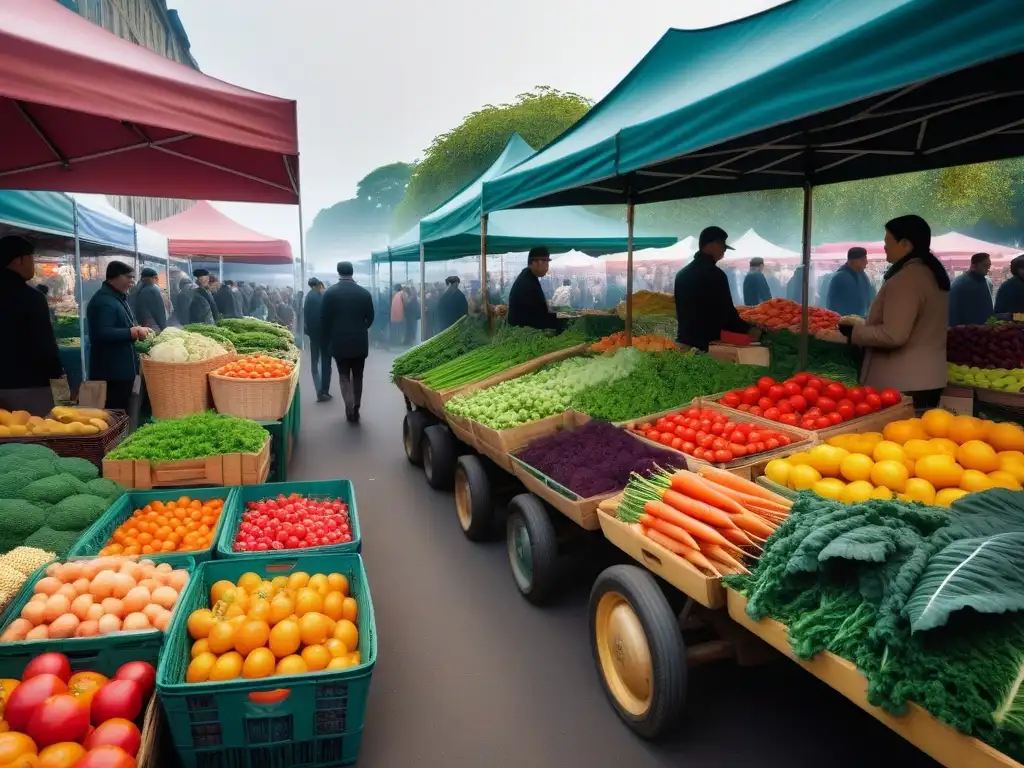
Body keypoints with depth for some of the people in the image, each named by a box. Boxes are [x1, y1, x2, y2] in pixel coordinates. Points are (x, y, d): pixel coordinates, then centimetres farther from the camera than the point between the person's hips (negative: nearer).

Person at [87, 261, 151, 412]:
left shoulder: (119, 297, 16)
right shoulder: (103, 301, -18)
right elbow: (102, 333, -28)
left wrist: (138, 329, 9)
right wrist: (133, 332, -26)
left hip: (123, 367, 11)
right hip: (112, 371, -11)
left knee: (122, 410, 16)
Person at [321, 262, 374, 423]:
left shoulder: (330, 292, -7)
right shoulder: (364, 292, -3)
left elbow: (324, 319, -4)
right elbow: (370, 318, 4)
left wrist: (328, 338, 11)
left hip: (339, 342, -1)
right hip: (360, 342, 1)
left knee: (344, 376, 7)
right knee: (357, 377, 13)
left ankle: (349, 408, -8)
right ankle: (355, 409, 16)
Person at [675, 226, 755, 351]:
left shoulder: (682, 273, 10)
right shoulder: (716, 275, -13)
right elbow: (726, 314, -11)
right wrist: (748, 329, 2)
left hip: (684, 341, 7)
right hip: (706, 345, -7)